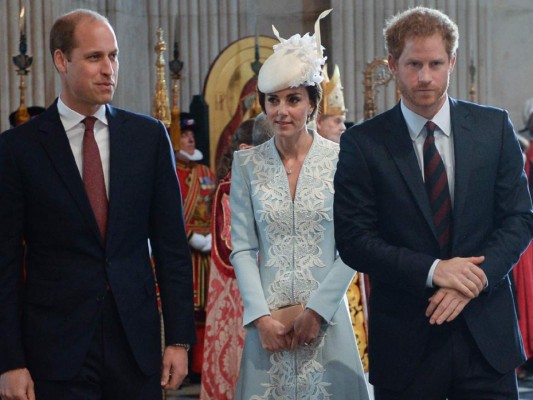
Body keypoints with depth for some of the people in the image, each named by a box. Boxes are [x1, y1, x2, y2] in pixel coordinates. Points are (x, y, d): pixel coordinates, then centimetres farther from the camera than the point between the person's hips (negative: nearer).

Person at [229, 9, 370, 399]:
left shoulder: (341, 159, -3)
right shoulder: (247, 163, 2)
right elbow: (242, 248, 1)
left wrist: (316, 311, -10)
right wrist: (261, 316, -9)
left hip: (326, 313, -1)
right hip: (269, 316, 1)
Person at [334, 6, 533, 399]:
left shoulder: (494, 127, 4)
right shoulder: (362, 144, -2)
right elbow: (353, 240, -6)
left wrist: (476, 278, -12)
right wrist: (432, 271, -16)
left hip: (487, 336, 2)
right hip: (405, 342, -1)